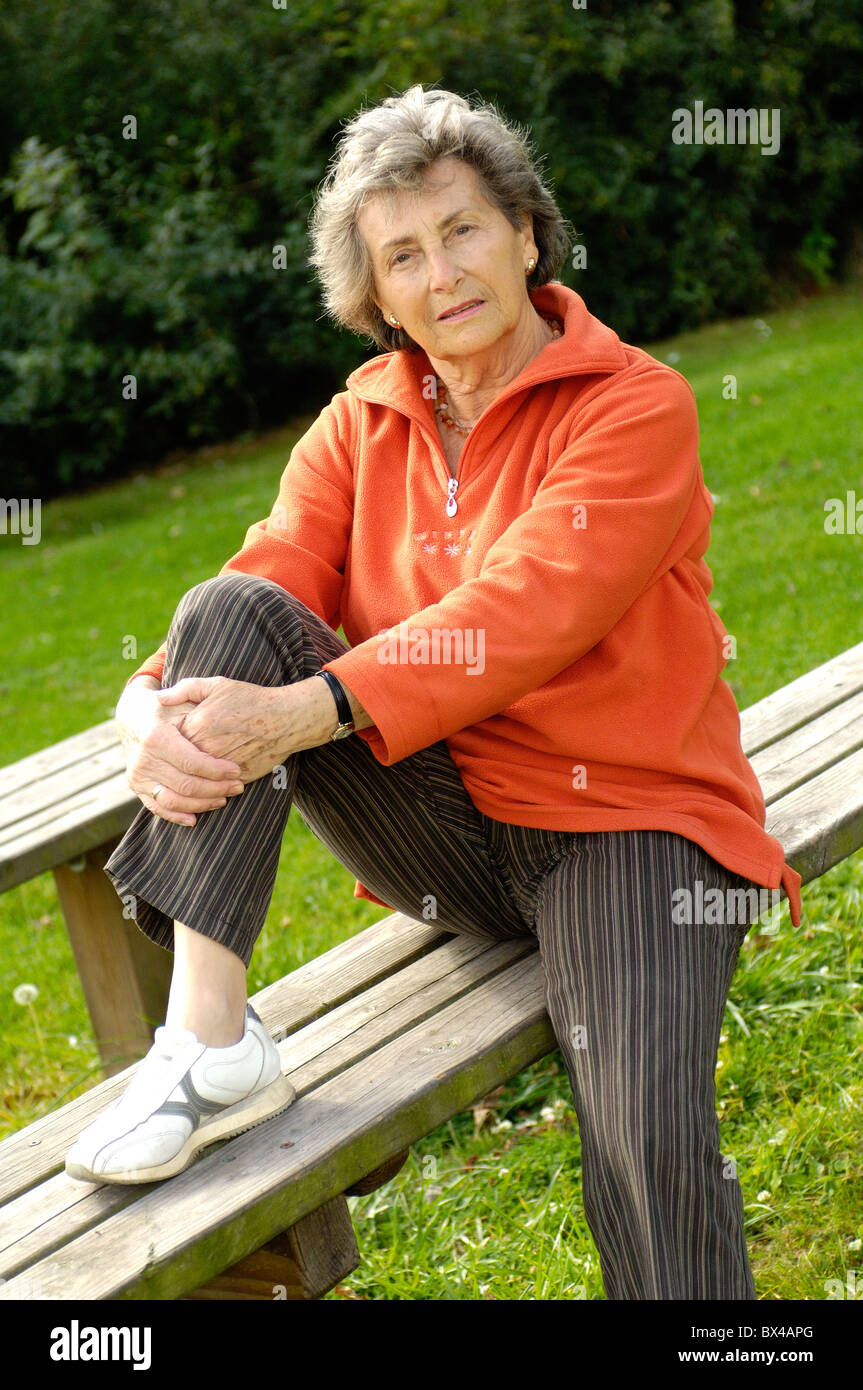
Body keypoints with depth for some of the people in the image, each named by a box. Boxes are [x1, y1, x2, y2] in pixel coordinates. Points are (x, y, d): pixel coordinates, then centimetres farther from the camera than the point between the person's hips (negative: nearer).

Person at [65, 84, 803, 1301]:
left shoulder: (636, 406, -8)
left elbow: (519, 619, -22)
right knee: (230, 613, -18)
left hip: (623, 822, -4)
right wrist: (157, 712, -27)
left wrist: (303, 713, -33)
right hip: (439, 826, 4)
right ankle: (210, 1045, -24)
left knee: (649, 1139, -29)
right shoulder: (360, 426, 9)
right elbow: (270, 589, -4)